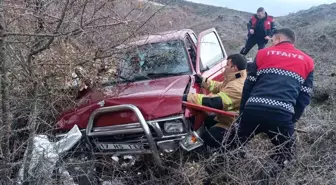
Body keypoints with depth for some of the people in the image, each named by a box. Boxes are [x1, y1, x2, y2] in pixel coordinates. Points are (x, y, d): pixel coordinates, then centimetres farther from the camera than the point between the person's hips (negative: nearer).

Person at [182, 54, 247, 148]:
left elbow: (215, 102, -40)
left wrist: (188, 98, -41)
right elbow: (220, 87, 20)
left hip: (231, 126, -11)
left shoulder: (237, 87, -31)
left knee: (206, 139, -18)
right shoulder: (237, 79, 6)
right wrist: (203, 81, 8)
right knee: (205, 120, 20)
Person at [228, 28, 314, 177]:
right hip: (282, 115, -1)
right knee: (283, 158, 21)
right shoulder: (307, 61, 19)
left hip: (253, 110, 1)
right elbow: (305, 97, 13)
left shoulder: (263, 53, 17)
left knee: (231, 147, 22)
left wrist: (243, 111, 23)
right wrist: (293, 119, 21)